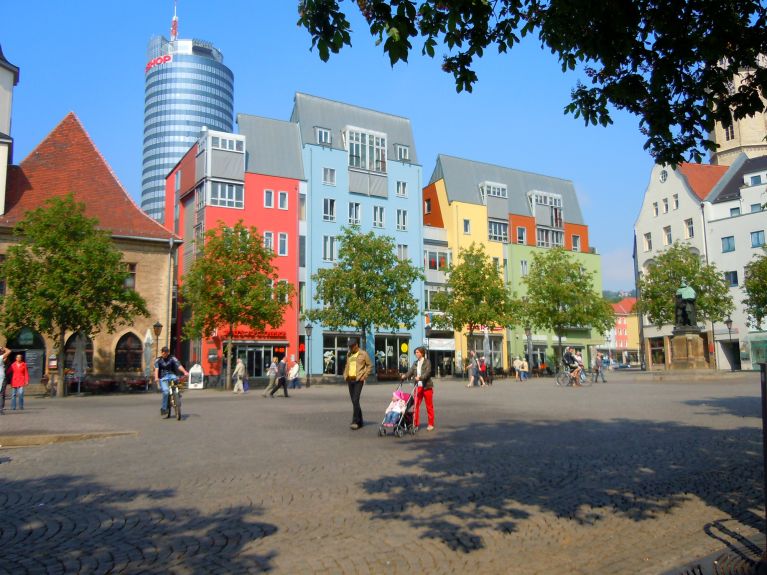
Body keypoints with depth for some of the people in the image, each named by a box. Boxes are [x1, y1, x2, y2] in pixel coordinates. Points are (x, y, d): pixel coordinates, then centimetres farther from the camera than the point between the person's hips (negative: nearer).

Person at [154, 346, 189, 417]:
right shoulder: (158, 360, 7)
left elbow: (179, 365, -11)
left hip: (171, 375, 1)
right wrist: (156, 377, -31)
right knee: (166, 391, -23)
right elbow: (156, 369, -11)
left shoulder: (172, 358, 5)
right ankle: (163, 409, -10)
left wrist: (184, 372, -30)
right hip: (163, 377, 0)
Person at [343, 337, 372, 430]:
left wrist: (364, 376, -8)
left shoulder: (363, 354, -2)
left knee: (355, 400, -15)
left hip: (358, 380, -6)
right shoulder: (349, 354, 16)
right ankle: (360, 421, 18)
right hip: (350, 380, 6)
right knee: (354, 401, 9)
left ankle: (355, 422, -14)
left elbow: (370, 365, -1)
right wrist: (345, 375, 11)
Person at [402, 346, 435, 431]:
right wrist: (405, 376, -18)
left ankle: (431, 424, 15)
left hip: (427, 386, -4)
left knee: (429, 406, 5)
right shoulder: (415, 363, 11)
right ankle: (415, 424, 5)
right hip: (418, 386, 4)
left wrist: (420, 377, -33)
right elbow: (410, 371, 0)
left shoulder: (427, 362, -5)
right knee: (416, 405, -1)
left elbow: (428, 372, -19)